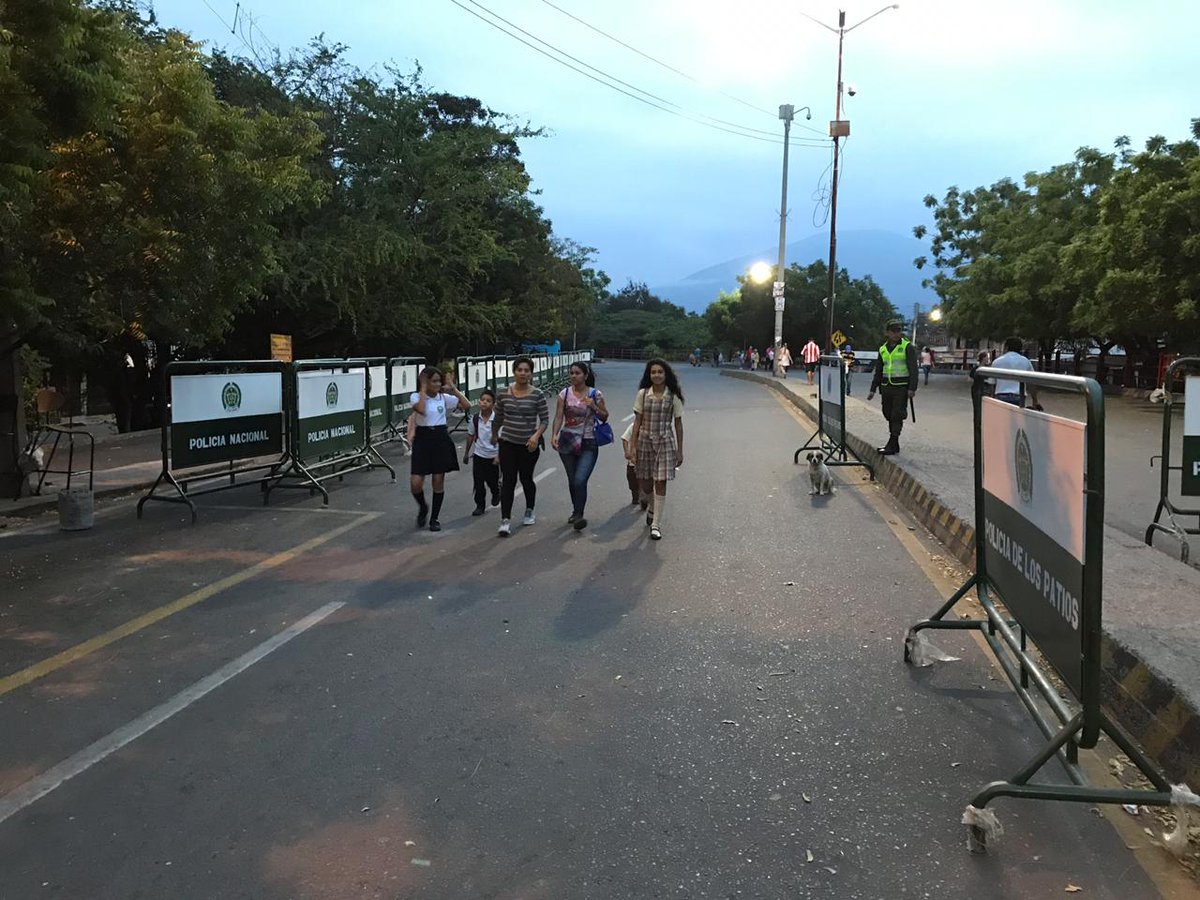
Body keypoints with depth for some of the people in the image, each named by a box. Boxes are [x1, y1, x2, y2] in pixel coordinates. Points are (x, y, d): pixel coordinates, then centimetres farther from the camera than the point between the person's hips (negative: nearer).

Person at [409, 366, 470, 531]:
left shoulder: (444, 397, 4)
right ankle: (423, 507, 23)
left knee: (439, 481, 4)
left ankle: (434, 518, 18)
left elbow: (467, 405, -7)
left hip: (441, 439, 2)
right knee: (415, 483, -8)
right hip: (423, 439, -2)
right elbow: (421, 410, -26)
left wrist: (452, 387, -6)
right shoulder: (416, 397, -4)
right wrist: (423, 388, -18)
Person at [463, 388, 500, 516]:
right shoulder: (475, 418, -4)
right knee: (478, 481, 1)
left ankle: (496, 494, 41)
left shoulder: (497, 420, -14)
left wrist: (498, 456, -15)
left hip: (493, 456, -2)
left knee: (492, 481, 9)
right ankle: (479, 505, 12)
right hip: (479, 454, 2)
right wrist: (467, 453, 14)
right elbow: (470, 436, 9)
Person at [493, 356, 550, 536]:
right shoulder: (504, 395, 0)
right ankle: (505, 520, -7)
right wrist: (495, 436, 24)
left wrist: (536, 435, -20)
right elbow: (498, 419, 14)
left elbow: (545, 420, -5)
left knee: (526, 478, 12)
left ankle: (529, 511, 37)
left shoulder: (537, 395, -7)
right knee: (508, 480, -6)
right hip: (508, 443, 1)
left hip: (529, 445, -1)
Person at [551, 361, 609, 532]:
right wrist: (554, 435, -20)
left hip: (588, 444, -3)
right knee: (572, 480, 12)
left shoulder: (595, 394, -3)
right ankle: (576, 512, 30)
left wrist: (593, 406, -13)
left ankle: (578, 515, -13)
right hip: (568, 442, 3)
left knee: (580, 480, -17)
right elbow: (558, 417, -3)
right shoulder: (564, 393, 1)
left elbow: (604, 417, 5)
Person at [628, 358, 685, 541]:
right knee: (645, 485, 9)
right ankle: (652, 509, 41)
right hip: (645, 441, 2)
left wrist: (680, 451, 1)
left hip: (665, 442, -2)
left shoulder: (673, 397, -2)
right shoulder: (642, 394, 0)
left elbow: (678, 424, 2)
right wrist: (633, 446, -2)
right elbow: (637, 421, 3)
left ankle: (656, 524, 3)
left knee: (660, 483, -5)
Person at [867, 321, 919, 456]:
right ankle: (894, 445, 15)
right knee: (889, 415, 7)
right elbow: (878, 371, 19)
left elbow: (913, 368, -8)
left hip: (901, 387, -5)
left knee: (897, 416, -8)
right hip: (886, 388, 6)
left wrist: (912, 388, -16)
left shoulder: (907, 347, -2)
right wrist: (873, 389, 15)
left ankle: (892, 445, -7)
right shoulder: (883, 349, 13)